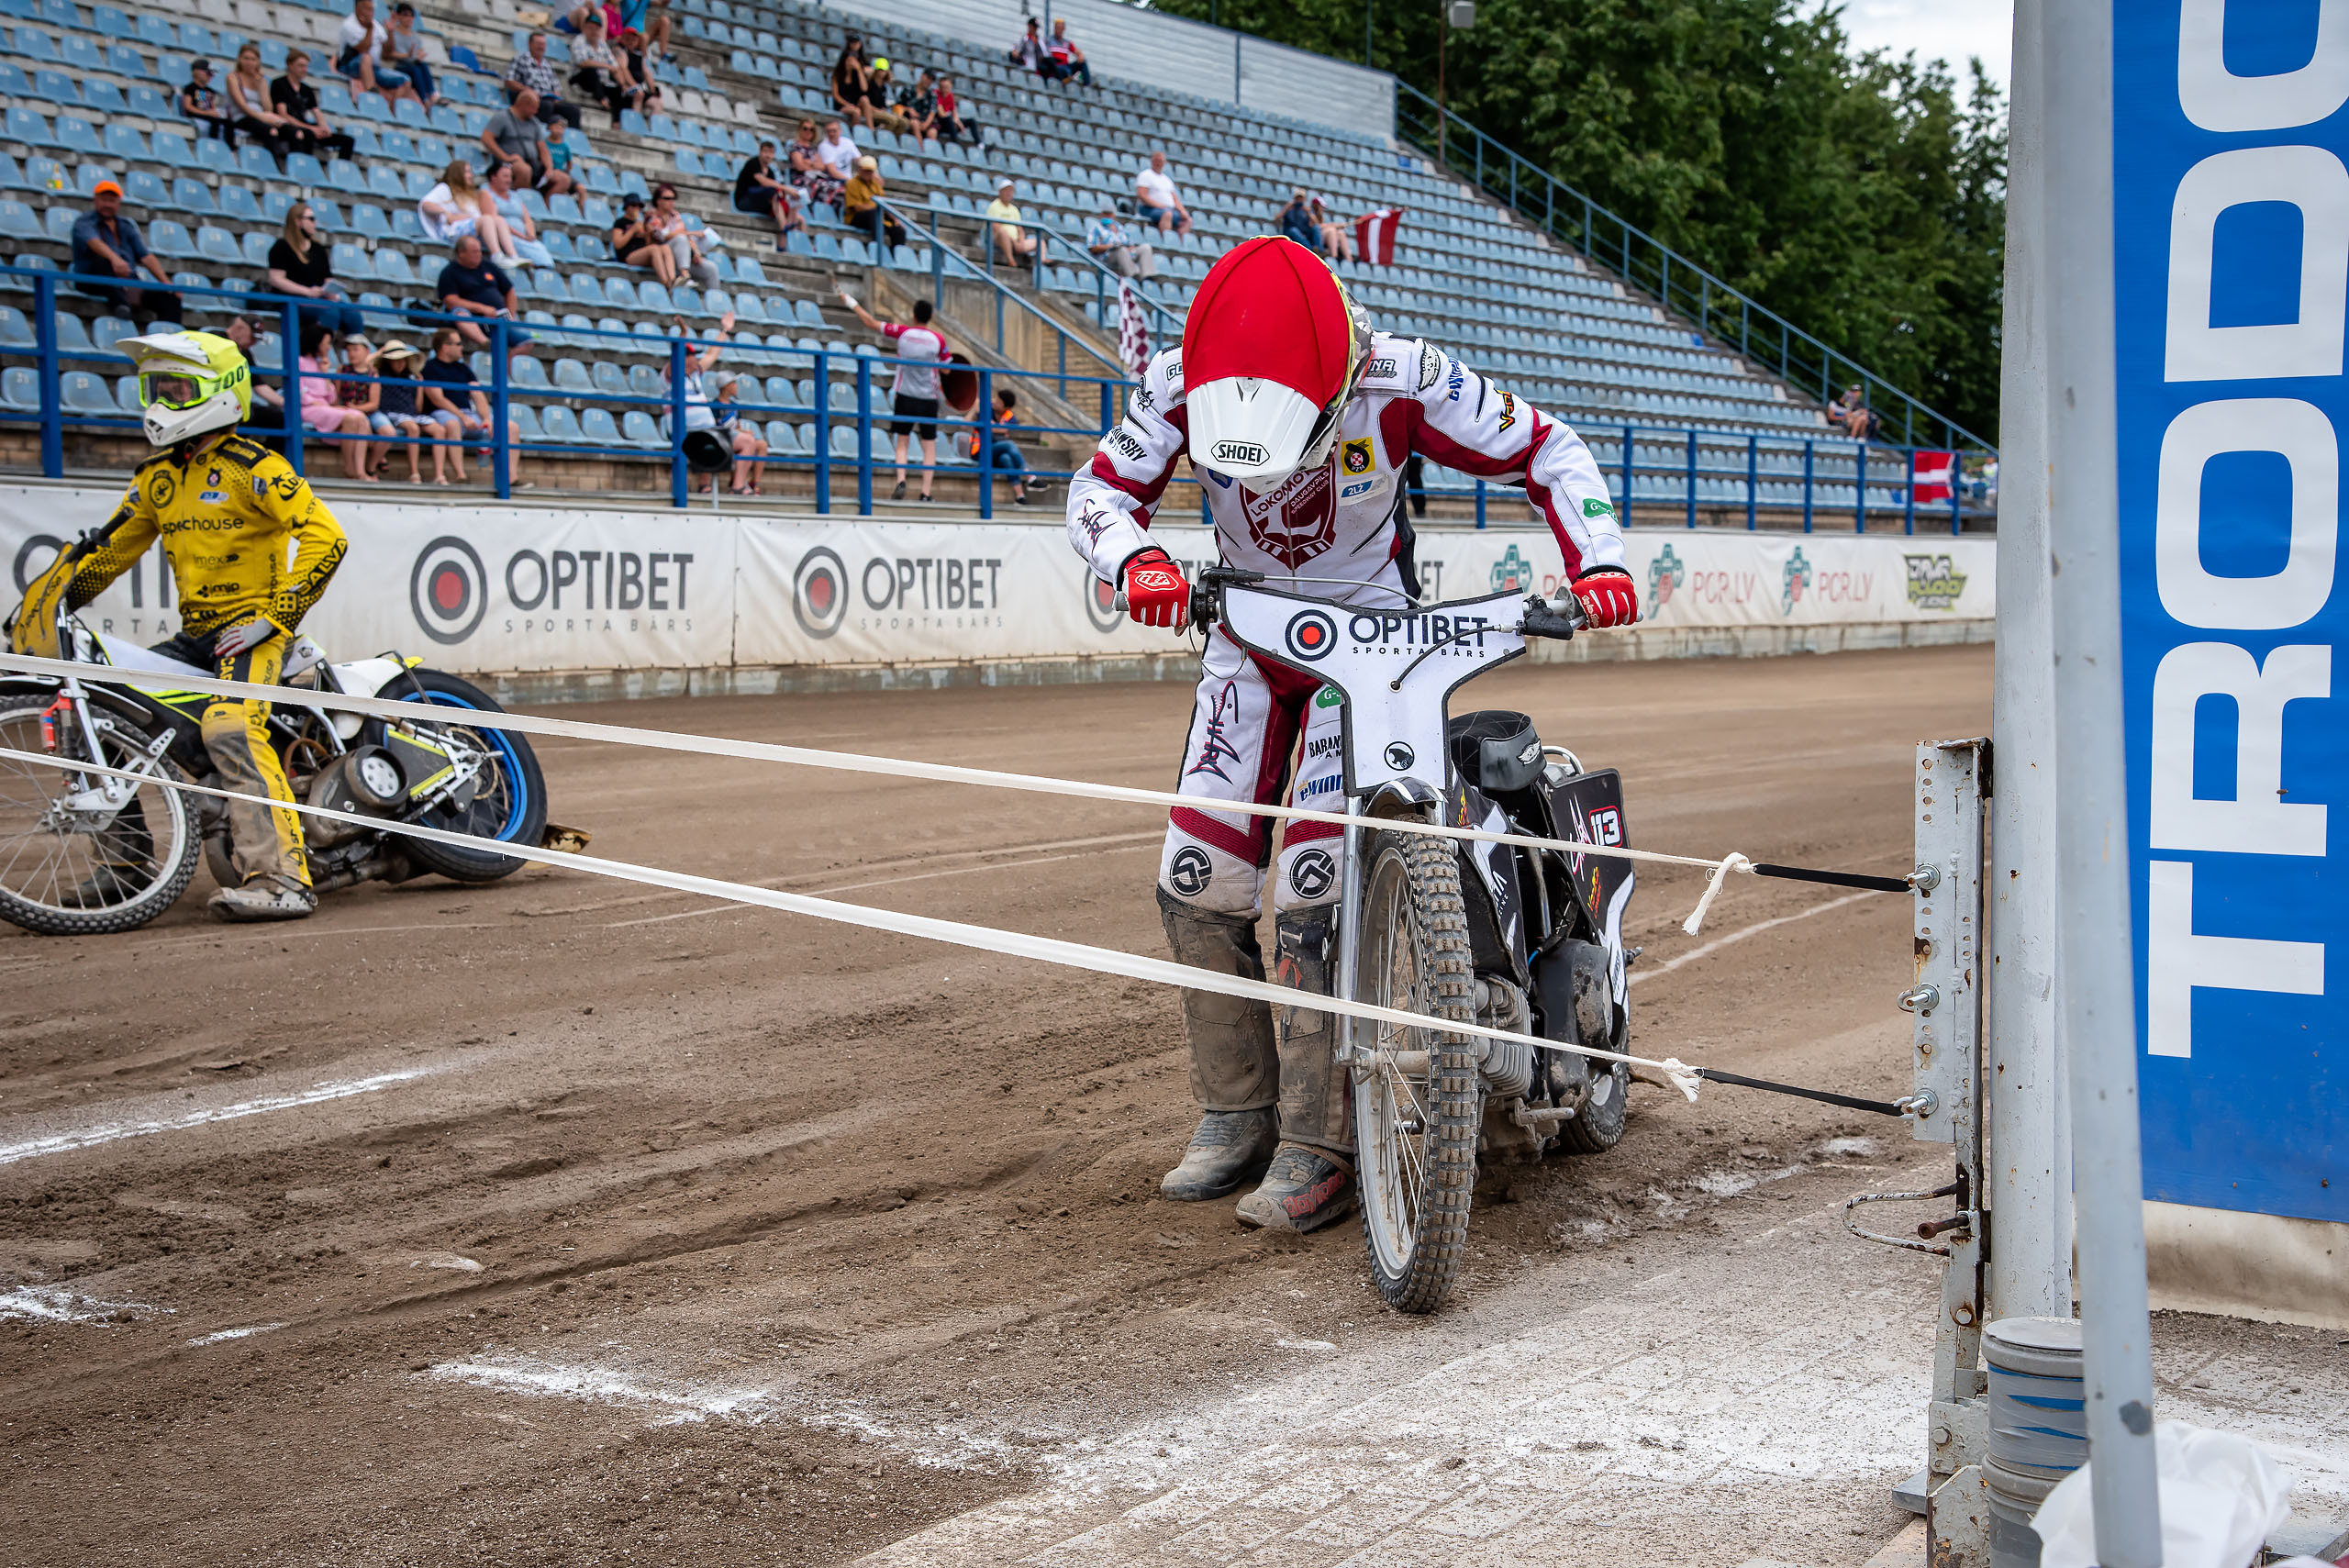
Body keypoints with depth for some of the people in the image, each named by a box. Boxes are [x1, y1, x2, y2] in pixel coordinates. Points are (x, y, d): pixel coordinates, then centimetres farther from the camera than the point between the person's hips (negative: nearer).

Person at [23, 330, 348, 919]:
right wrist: (44, 600, 10)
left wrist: (273, 616, -20)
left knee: (230, 730, -31)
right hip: (195, 634, 8)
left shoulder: (252, 467, -10)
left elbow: (325, 538, -18)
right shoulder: (157, 478, 15)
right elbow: (108, 548, 22)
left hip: (252, 629, -8)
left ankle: (281, 879, -38)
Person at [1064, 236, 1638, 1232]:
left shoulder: (1401, 380, -25)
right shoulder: (1182, 380, -18)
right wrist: (1136, 561, -33)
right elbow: (1102, 486, -11)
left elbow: (1547, 452, -14)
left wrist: (1598, 562, -29)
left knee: (1313, 882, -17)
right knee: (1198, 881, -2)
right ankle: (1236, 1114, 14)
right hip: (1248, 632, 4)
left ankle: (1317, 1148, -9)